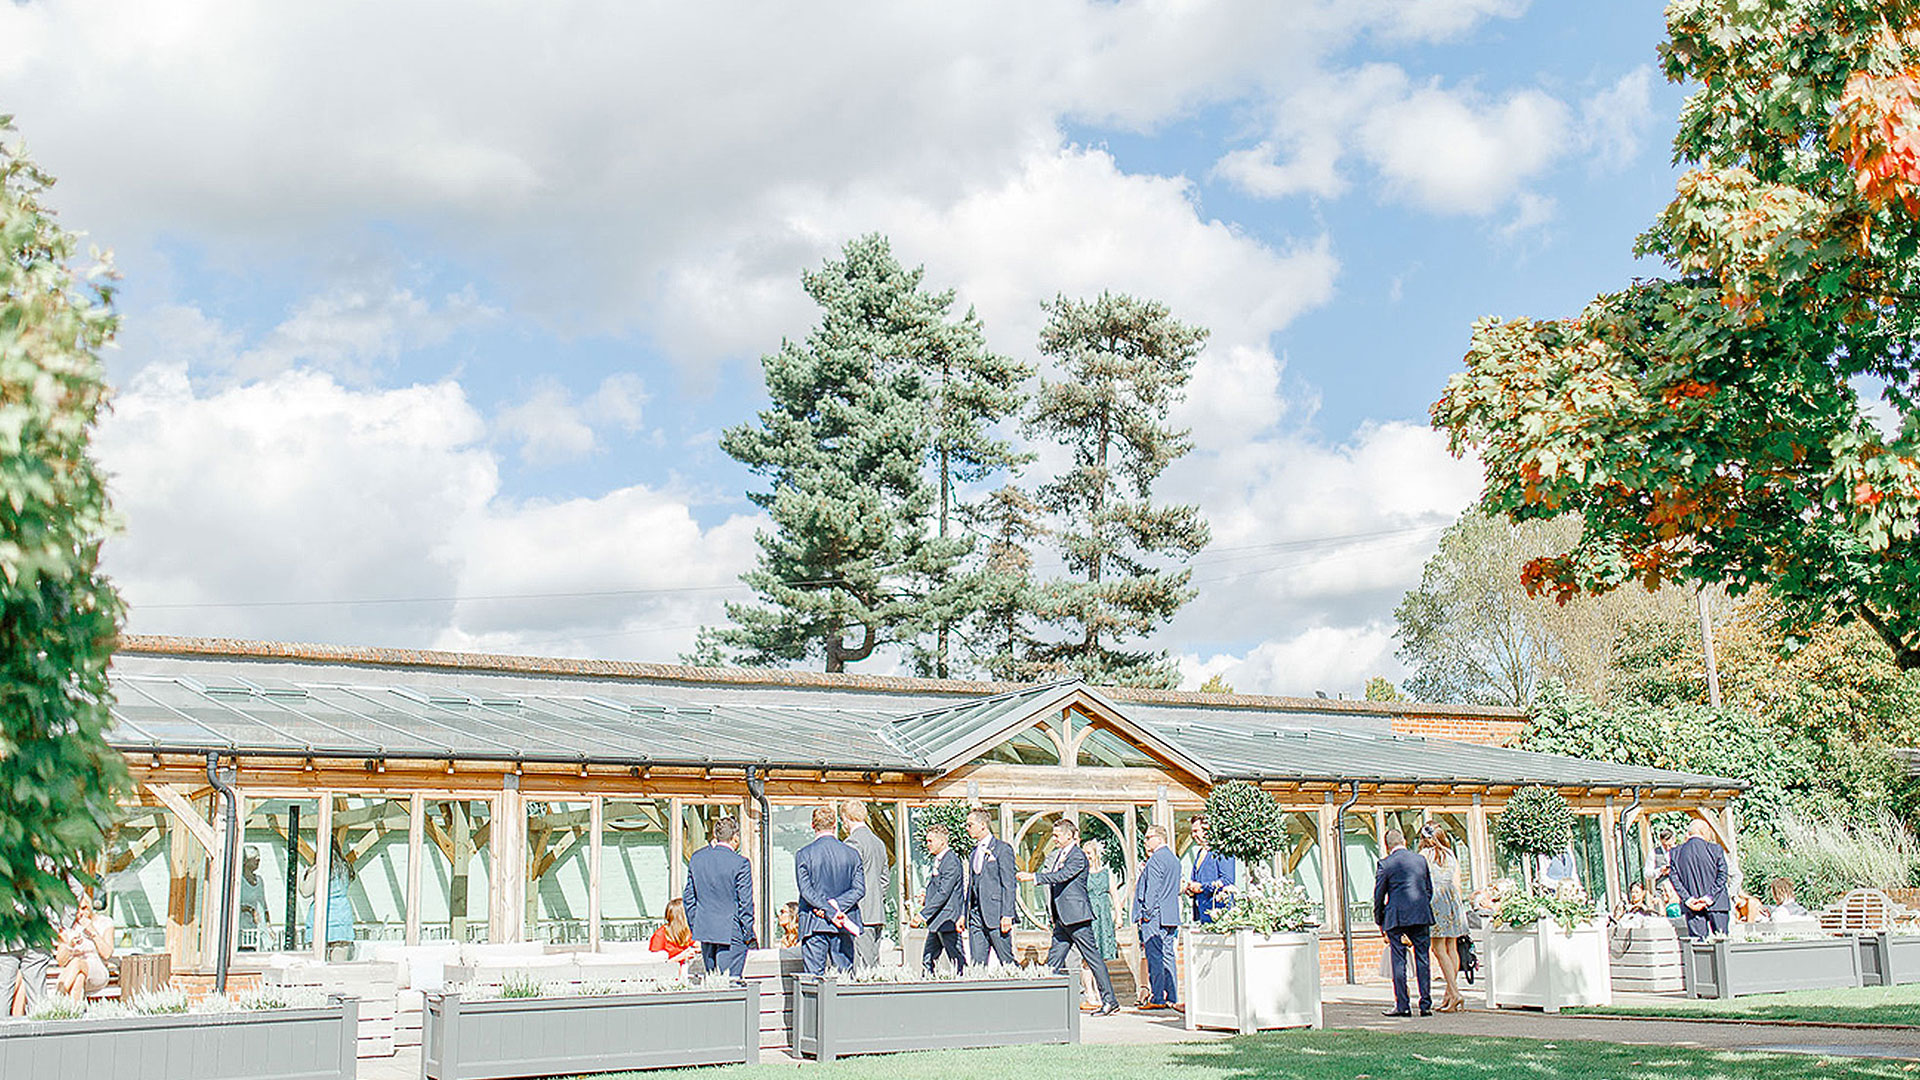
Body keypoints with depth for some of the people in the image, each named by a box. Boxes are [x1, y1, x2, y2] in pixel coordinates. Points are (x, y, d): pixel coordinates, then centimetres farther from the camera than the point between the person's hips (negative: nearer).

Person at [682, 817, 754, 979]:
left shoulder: (696, 858, 3)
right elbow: (746, 903, -11)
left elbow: (688, 897, 10)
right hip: (731, 932, -5)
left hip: (704, 929, 6)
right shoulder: (740, 863, -14)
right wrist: (748, 934, 0)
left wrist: (694, 928, 17)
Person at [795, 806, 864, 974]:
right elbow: (859, 889, -2)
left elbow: (806, 890, -10)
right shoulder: (851, 854, 4)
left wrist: (830, 911, -12)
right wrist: (835, 908, -8)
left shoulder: (803, 854, -3)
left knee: (814, 977, -1)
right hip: (842, 929, 2)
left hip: (814, 925, -2)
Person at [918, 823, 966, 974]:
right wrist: (926, 899, 8)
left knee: (957, 960, -4)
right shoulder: (938, 860, 16)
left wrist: (924, 914, -22)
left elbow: (944, 893, -21)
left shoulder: (951, 862, -15)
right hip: (937, 921, 10)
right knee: (927, 959, 7)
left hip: (947, 920, -10)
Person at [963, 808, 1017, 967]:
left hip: (996, 913, -7)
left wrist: (1007, 915, -16)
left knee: (1007, 960, -3)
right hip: (976, 913, 7)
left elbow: (1009, 885, -10)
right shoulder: (975, 851, 18)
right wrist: (964, 914, 17)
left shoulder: (1003, 848, -5)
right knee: (977, 961, 2)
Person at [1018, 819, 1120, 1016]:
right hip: (1063, 918, 9)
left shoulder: (1078, 856, -11)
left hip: (1076, 916, -9)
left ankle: (1110, 1001, 0)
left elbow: (1061, 876, -23)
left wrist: (1034, 877, -28)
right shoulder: (1058, 855, 16)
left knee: (1092, 956, -5)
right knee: (1054, 958, 6)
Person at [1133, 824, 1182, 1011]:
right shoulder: (1173, 859, 17)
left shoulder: (1155, 859, -12)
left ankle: (1157, 998, -8)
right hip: (1171, 916, 9)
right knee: (1167, 955, 10)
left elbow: (1152, 888, -17)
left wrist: (1146, 913, -14)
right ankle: (1172, 998, 10)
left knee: (1154, 956, -7)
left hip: (1155, 917, -9)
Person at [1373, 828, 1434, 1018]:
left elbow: (1379, 896, 0)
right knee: (1423, 959, 6)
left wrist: (1380, 923, 10)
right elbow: (1429, 889, 15)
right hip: (1421, 916, 4)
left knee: (1399, 961, 1)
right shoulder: (1420, 860, 8)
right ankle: (1426, 1004, 5)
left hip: (1396, 917, -3)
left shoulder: (1385, 864, -4)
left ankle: (1402, 1006, -1)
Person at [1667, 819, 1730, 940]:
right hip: (1717, 903, -2)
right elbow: (1722, 876, -6)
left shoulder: (1675, 853, 1)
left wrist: (1687, 899, -4)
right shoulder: (1716, 849, -5)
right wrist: (1709, 897, -7)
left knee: (1696, 940, 4)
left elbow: (1674, 878, -2)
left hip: (1691, 907, 2)